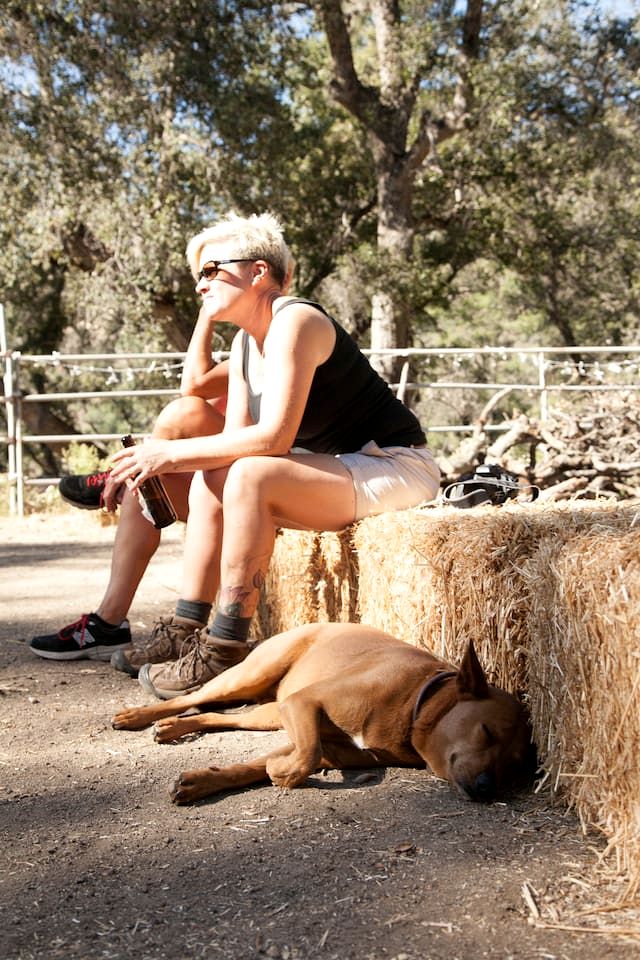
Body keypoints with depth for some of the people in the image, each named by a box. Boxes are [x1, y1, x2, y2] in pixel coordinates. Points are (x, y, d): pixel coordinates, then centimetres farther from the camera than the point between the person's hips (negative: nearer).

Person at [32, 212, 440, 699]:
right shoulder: (245, 344, 10)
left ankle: (225, 651, -23)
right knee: (209, 479, -1)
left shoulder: (295, 321, -19)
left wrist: (172, 452, -22)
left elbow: (274, 436, -28)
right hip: (340, 467, 9)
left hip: (397, 468, -9)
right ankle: (186, 634, -1)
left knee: (251, 475, -28)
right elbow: (236, 438, 3)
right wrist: (158, 458, -14)